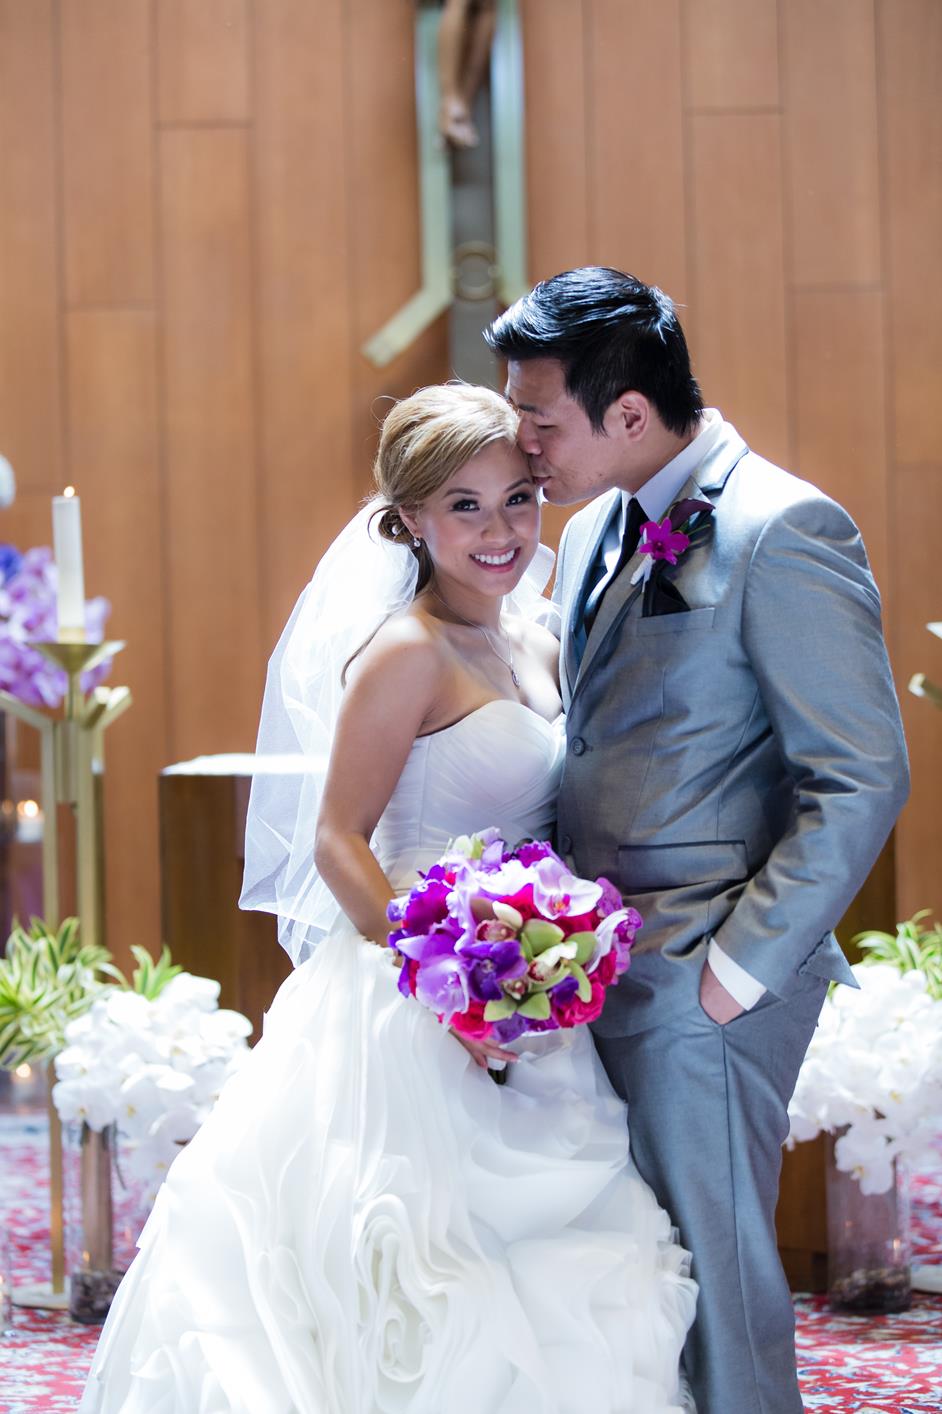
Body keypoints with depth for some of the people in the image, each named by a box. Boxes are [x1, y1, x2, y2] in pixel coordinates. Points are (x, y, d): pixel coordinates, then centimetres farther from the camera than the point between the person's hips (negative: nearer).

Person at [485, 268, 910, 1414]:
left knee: (710, 1264, -1)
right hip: (600, 963, 8)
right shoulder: (595, 532, 13)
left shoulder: (782, 533, -14)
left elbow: (863, 782, -16)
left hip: (702, 978, -8)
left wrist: (739, 967, -16)